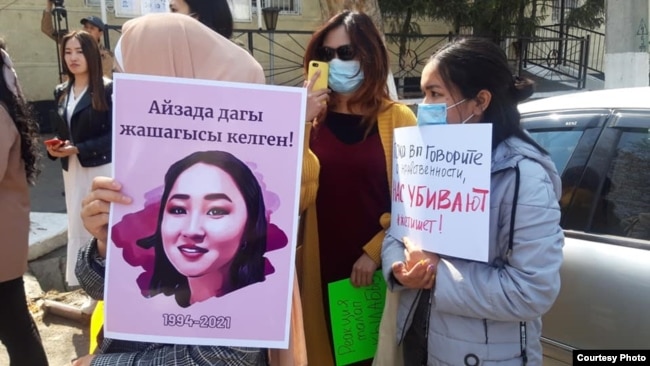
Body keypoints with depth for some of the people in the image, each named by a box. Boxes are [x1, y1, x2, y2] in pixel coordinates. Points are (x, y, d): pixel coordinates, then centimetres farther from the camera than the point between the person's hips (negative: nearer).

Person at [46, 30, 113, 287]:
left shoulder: (107, 89, -8)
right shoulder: (61, 92, 12)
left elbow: (115, 134, -12)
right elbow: (60, 130, 18)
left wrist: (78, 149, -18)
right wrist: (54, 147, -3)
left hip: (102, 168, -6)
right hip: (72, 169, 6)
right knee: (76, 226, 10)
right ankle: (78, 281, 21)